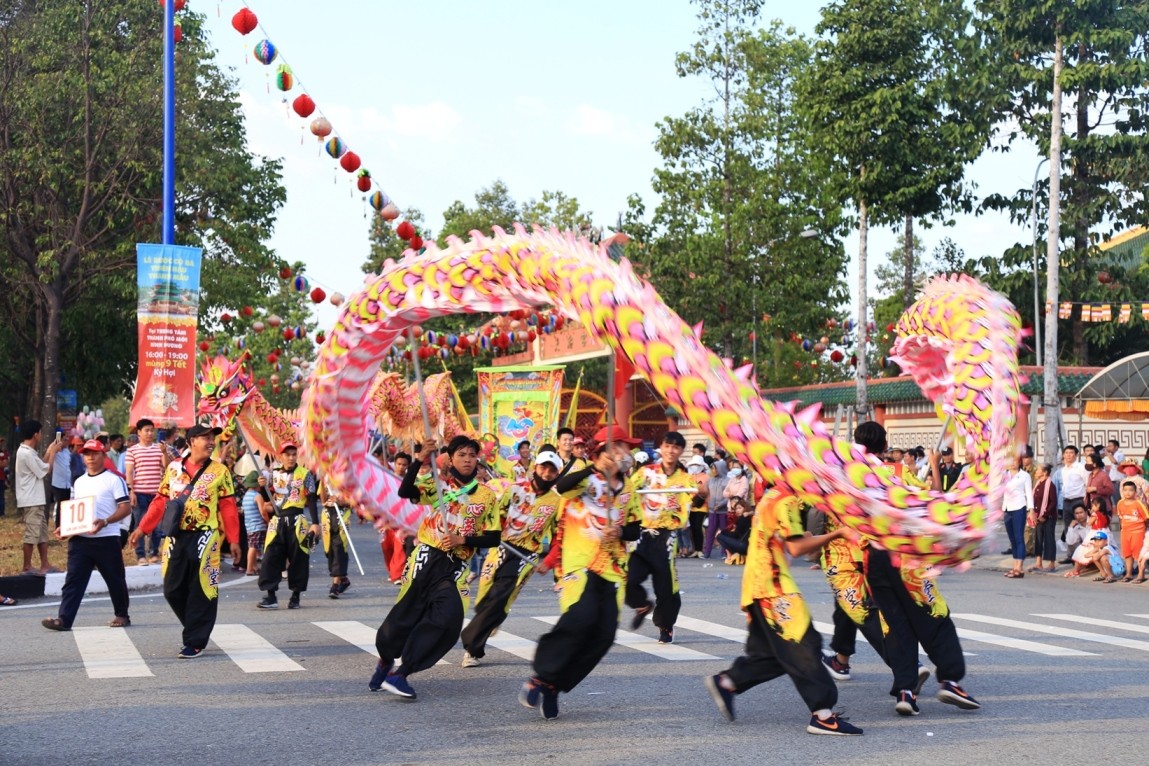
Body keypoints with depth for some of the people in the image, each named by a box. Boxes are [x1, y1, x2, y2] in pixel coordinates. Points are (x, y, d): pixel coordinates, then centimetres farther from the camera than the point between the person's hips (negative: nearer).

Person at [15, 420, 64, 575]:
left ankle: (44, 565, 17)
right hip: (31, 501, -11)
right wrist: (53, 452, -2)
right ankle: (27, 567, 0)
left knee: (42, 533, 13)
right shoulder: (26, 453, -19)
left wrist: (49, 452, 17)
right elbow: (45, 470, -14)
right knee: (31, 535, -5)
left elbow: (40, 467, 21)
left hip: (36, 500, 11)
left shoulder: (27, 451, 14)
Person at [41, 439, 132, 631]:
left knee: (115, 579, 7)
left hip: (107, 539, -5)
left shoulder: (114, 480, -4)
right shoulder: (79, 482, 17)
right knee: (73, 579, -4)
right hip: (80, 538, 5)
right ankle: (64, 619, -9)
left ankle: (121, 615, 22)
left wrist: (105, 522, -24)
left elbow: (126, 508, -11)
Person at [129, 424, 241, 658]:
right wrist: (142, 529, 6)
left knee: (201, 591, -3)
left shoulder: (219, 471, 1)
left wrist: (233, 540, -4)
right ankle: (196, 628, 25)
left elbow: (228, 507, 0)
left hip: (205, 538, -3)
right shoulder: (173, 468, 8)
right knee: (173, 589, 5)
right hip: (176, 538, 3)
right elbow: (160, 501, 11)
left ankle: (195, 642, 4)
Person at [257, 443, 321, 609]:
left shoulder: (305, 474, 0)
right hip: (277, 521, 3)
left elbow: (312, 500, -3)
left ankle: (296, 596, 12)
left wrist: (315, 523, -10)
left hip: (297, 521, -3)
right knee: (271, 557, -3)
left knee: (298, 558, 1)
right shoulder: (274, 475, 10)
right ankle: (271, 596, 0)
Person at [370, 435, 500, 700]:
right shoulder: (438, 484, 3)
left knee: (448, 618, -17)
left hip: (455, 565, 2)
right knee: (406, 614, 1)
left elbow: (493, 538, 5)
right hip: (427, 558, -1)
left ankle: (400, 674, -8)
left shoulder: (487, 495, 7)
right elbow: (405, 492, -14)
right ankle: (386, 660, 33)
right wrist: (419, 460, -23)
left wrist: (463, 540, -9)